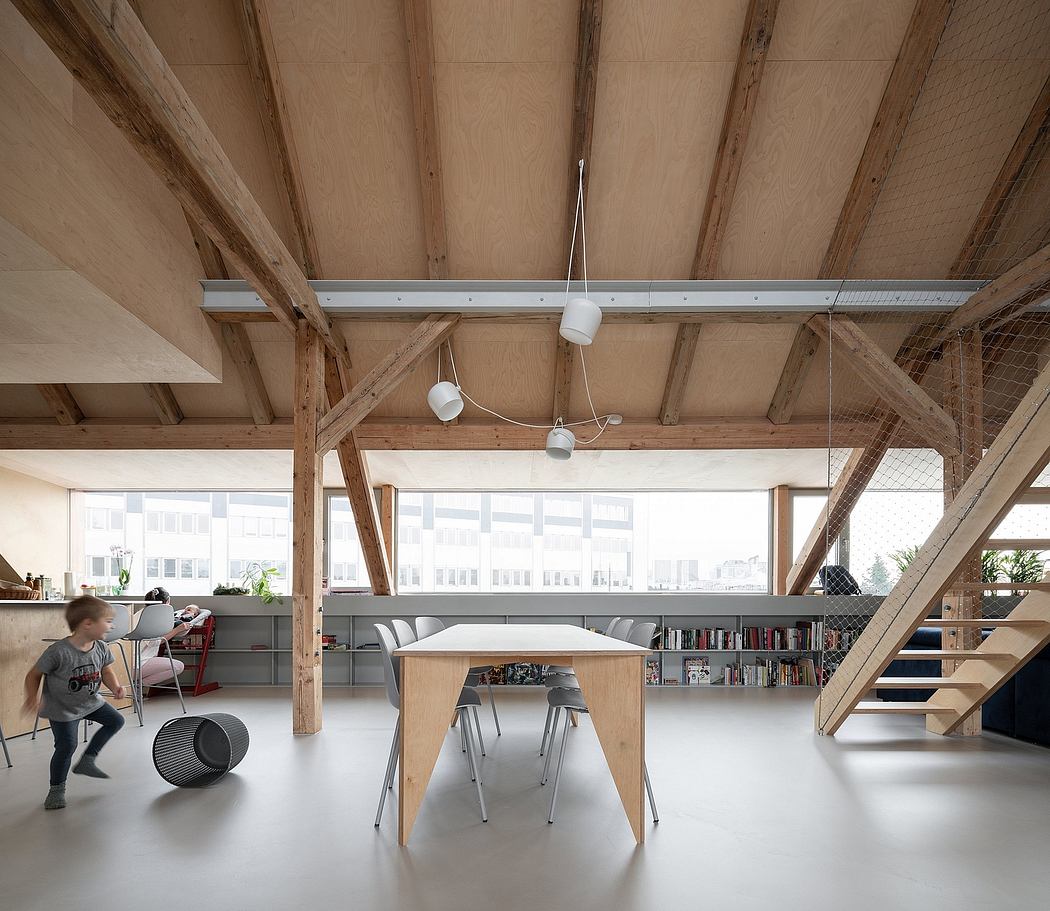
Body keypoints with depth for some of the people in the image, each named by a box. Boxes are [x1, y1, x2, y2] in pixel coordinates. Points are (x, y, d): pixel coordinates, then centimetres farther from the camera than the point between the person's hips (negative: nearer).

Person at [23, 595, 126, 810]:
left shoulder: (101, 648, -12)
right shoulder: (58, 651, -30)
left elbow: (106, 671, 1)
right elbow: (34, 674, -18)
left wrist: (115, 687, -17)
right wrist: (33, 697, -32)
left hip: (90, 702, 7)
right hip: (62, 709, -7)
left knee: (116, 721, 10)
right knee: (67, 745, -9)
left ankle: (87, 761, 22)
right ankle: (57, 788, 15)